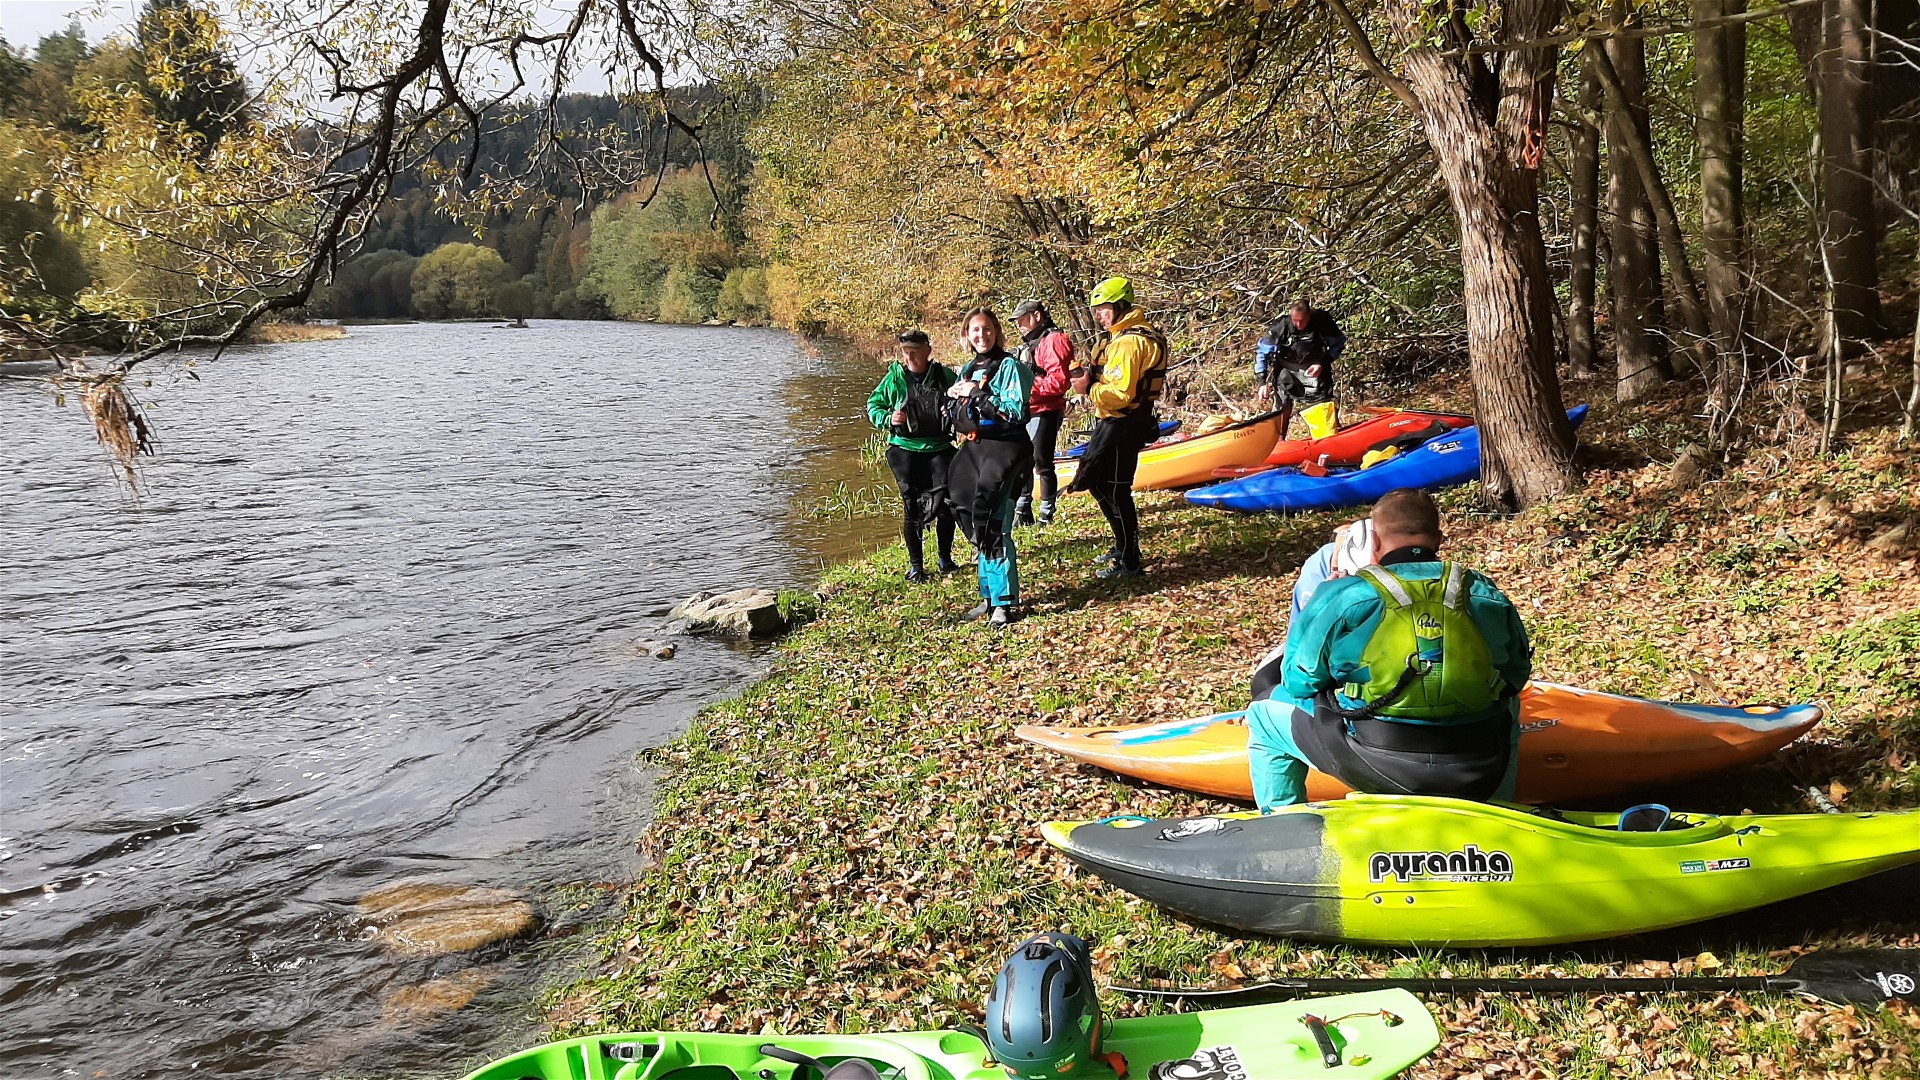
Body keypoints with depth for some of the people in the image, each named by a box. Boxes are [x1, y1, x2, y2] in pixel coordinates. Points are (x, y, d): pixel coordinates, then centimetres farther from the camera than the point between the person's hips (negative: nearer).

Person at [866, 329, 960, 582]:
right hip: (905, 449, 0)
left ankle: (946, 558, 18)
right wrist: (888, 419, -10)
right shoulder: (894, 377, 0)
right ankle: (915, 563, 15)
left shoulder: (945, 376, 0)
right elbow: (873, 404, 10)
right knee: (911, 505, 1)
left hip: (939, 448, 0)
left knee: (945, 502, -4)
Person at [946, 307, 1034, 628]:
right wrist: (953, 397, 0)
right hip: (974, 449, 8)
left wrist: (976, 394, -16)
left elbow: (1016, 410, -17)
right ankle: (990, 596, 21)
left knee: (994, 527, -13)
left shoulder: (1010, 366, -6)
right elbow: (957, 414, 22)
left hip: (1005, 449, -8)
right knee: (979, 528, 10)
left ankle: (1003, 601, -7)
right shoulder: (968, 370, 16)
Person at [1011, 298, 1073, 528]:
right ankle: (1023, 511, 25)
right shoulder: (1030, 343, 20)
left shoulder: (1054, 340, -11)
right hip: (1025, 411, 10)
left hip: (1045, 412, -10)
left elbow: (1059, 381, -21)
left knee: (1042, 464, -3)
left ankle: (1046, 515, 6)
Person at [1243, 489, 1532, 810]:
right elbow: (1517, 676, 18)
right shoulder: (1489, 597, 5)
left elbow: (1298, 684, 4)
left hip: (1378, 770, -3)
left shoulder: (1340, 597, -5)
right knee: (1508, 707, 40)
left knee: (1265, 715, 21)